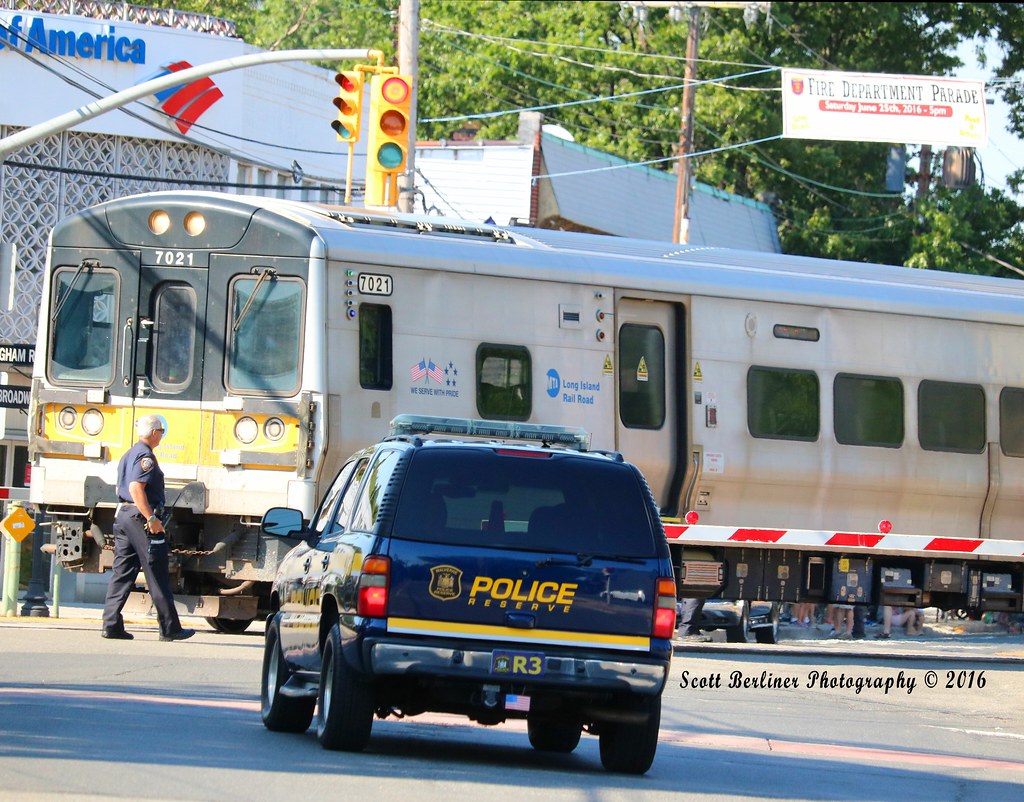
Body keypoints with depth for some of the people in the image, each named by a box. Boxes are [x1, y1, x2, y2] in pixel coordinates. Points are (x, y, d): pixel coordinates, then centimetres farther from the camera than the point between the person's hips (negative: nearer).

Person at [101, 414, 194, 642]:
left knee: (122, 573, 6)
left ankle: (111, 624, 0)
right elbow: (136, 488, -23)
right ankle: (170, 628, 0)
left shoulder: (129, 455, 19)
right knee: (157, 577, -4)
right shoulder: (146, 456, -12)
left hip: (122, 514, 10)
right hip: (140, 517, -10)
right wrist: (151, 518, -25)